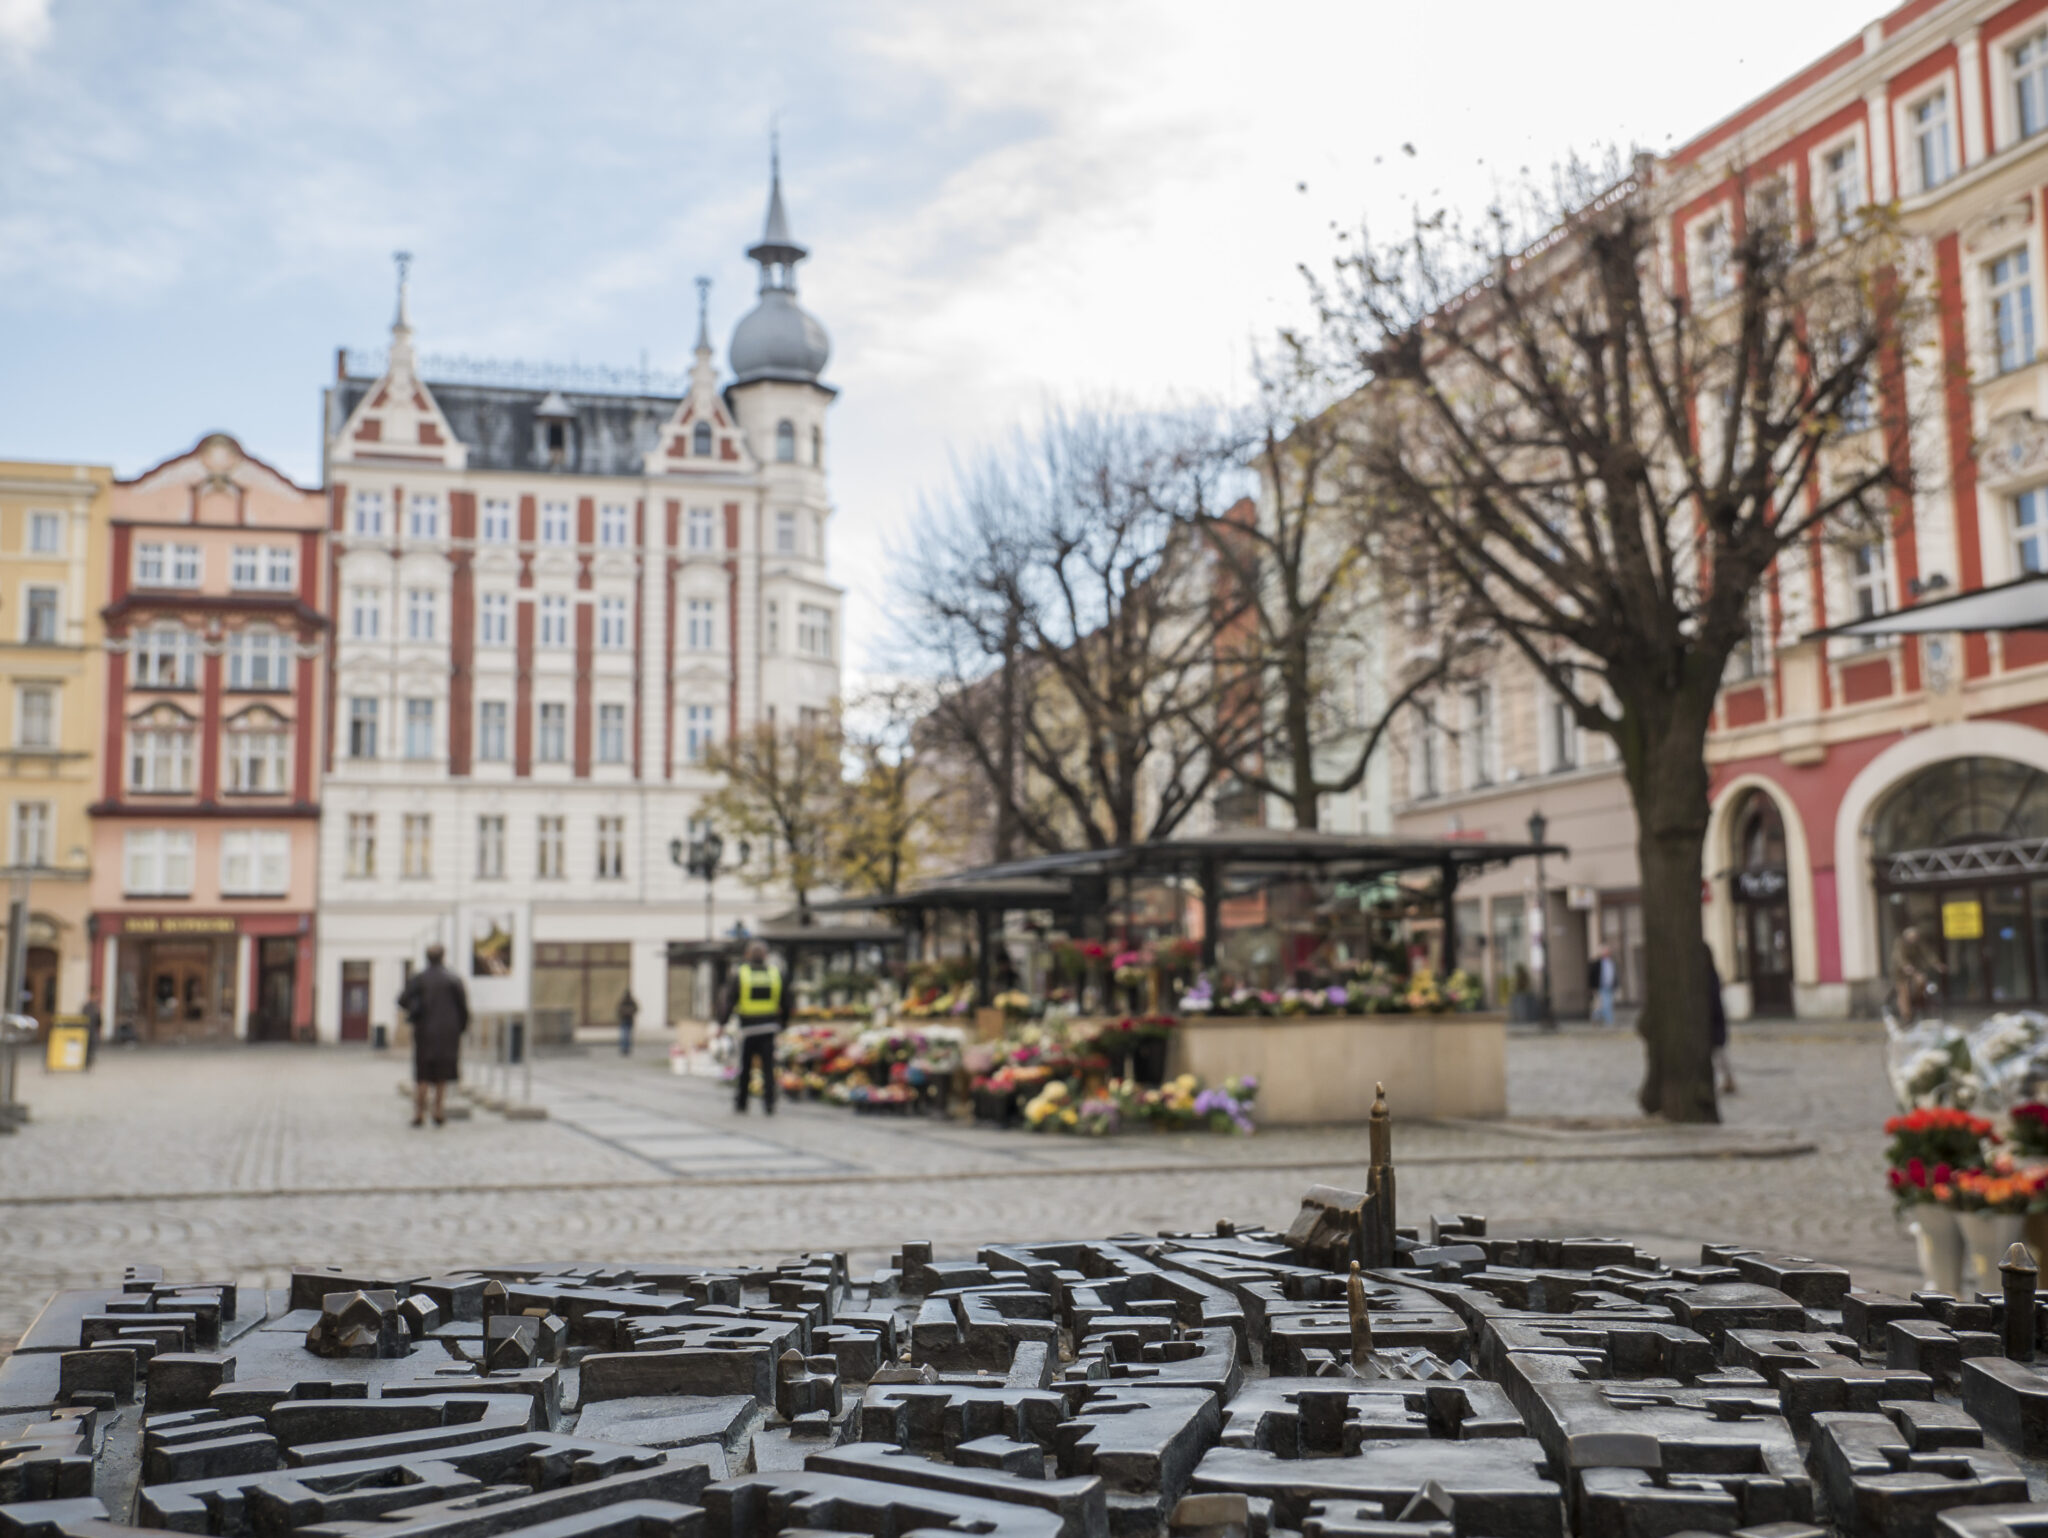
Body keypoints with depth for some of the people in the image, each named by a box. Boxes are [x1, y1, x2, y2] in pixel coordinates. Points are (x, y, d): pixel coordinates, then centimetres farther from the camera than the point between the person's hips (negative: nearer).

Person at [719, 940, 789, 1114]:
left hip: (747, 1027, -1)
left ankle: (740, 1103, 18)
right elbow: (785, 1003, 10)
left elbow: (729, 1001, -1)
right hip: (770, 1027, 1)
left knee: (744, 1067, 11)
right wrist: (783, 1022, 22)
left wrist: (724, 1019, 10)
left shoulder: (739, 974, -2)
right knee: (768, 1068, 2)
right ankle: (768, 1105, -2)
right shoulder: (777, 974, 4)